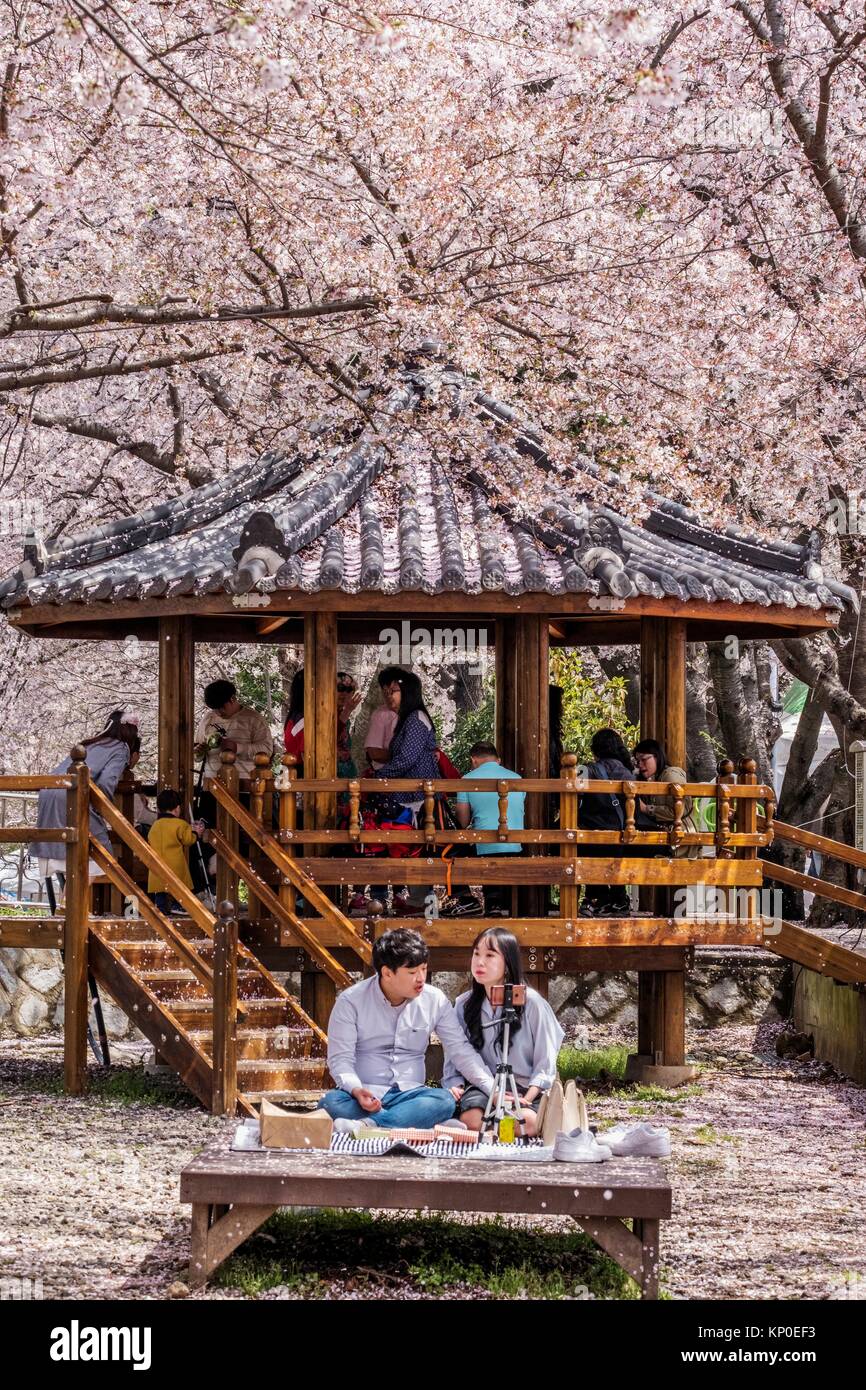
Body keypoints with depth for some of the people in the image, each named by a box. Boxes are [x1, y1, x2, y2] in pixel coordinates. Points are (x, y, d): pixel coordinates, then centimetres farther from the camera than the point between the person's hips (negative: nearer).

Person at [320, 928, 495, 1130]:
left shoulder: (435, 1000, 2)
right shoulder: (351, 1001, -6)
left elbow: (461, 1051, 3)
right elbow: (340, 1058, -8)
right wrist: (356, 1090, -29)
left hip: (409, 1094, 2)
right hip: (365, 1094, -2)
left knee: (444, 1100, -32)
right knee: (331, 1103, -36)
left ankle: (369, 1125, -40)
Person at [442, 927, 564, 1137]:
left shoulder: (530, 1002, 0)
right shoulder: (464, 1005, 10)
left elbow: (545, 1061, 0)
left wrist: (528, 1098, -13)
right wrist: (455, 1085, -8)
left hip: (525, 1089, -1)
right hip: (481, 1087, 1)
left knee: (527, 1120, -35)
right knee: (471, 1119, -33)